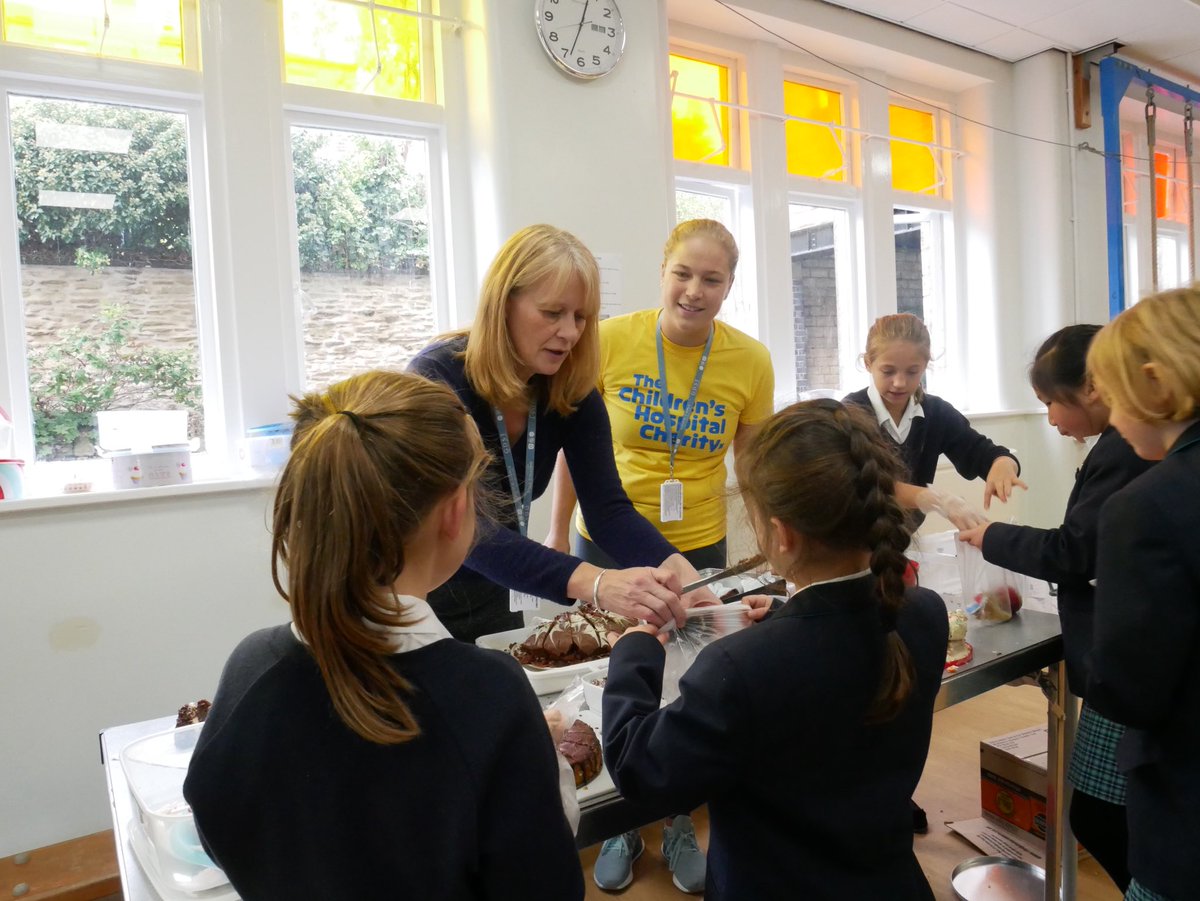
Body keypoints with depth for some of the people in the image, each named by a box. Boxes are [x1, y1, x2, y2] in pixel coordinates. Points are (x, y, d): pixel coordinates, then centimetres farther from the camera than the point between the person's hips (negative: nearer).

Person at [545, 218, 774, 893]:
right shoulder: (609, 341, -13)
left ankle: (681, 826, 39)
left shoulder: (751, 361, -10)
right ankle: (621, 827, 37)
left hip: (699, 545, 1)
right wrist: (559, 530, 2)